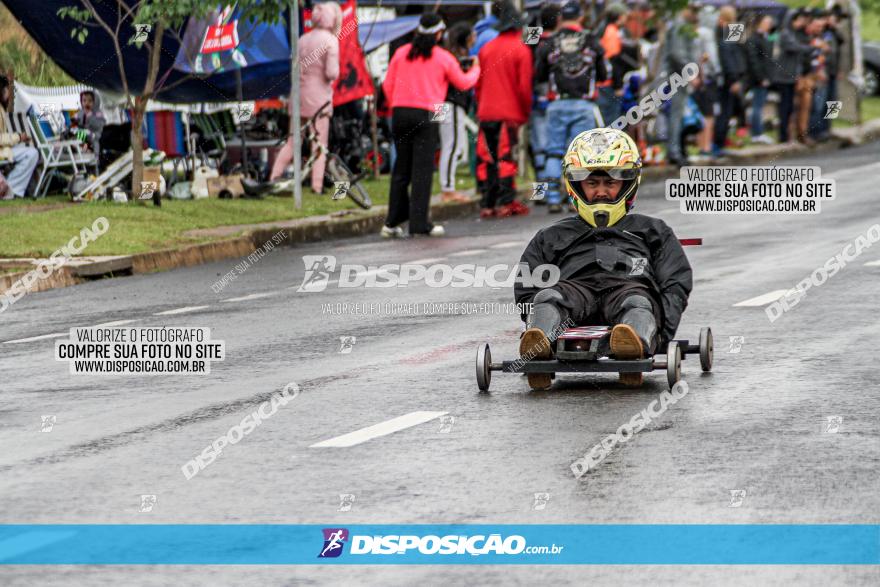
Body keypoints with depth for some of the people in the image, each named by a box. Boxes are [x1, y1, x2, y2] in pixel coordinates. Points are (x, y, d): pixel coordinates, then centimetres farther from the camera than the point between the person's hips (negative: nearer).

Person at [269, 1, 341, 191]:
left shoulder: (303, 39, 9)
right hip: (319, 98, -6)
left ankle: (273, 179, 12)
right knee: (319, 144, 3)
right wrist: (334, 73, 3)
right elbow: (332, 73, -16)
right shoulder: (330, 40, -11)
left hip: (299, 96, 6)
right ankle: (317, 186, 1)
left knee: (292, 142, 15)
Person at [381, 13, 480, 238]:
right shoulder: (443, 57, 0)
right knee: (422, 170, -2)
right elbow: (464, 83, 14)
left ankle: (392, 223, 10)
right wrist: (475, 69, 34)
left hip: (400, 114, 4)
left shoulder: (401, 53, 7)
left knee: (401, 169, 10)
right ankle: (419, 223, -6)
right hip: (426, 116, -4)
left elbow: (387, 86, 8)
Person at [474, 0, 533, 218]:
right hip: (509, 114, -4)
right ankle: (506, 203, -6)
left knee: (487, 159, 7)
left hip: (486, 113, 4)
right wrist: (525, 112, 4)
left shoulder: (486, 49, 10)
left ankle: (487, 204, 7)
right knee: (506, 158, -3)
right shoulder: (521, 49, -4)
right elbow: (524, 85, -7)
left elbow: (478, 84, 14)